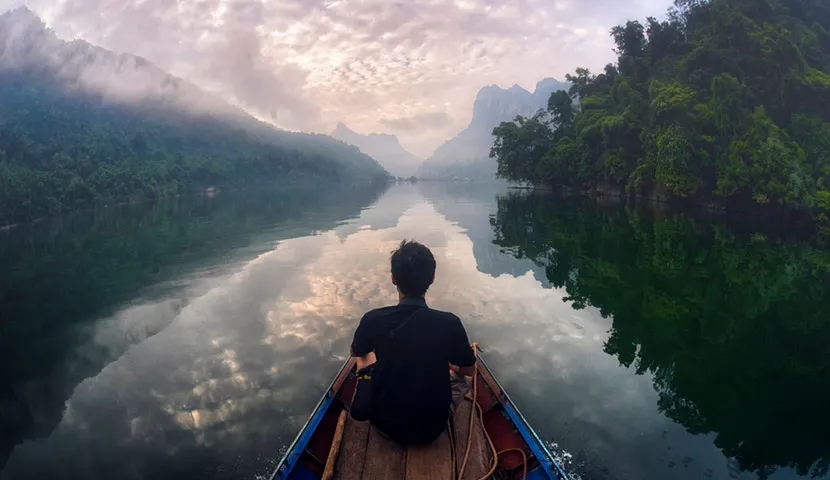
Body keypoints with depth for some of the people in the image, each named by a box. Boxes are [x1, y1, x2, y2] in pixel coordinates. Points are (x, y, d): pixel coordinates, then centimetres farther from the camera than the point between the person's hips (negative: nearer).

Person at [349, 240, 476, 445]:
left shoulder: (373, 320, -18)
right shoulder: (450, 324, -19)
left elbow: (356, 352, 6)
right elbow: (470, 370, 0)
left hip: (384, 423, 0)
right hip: (432, 429, 0)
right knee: (458, 375, 27)